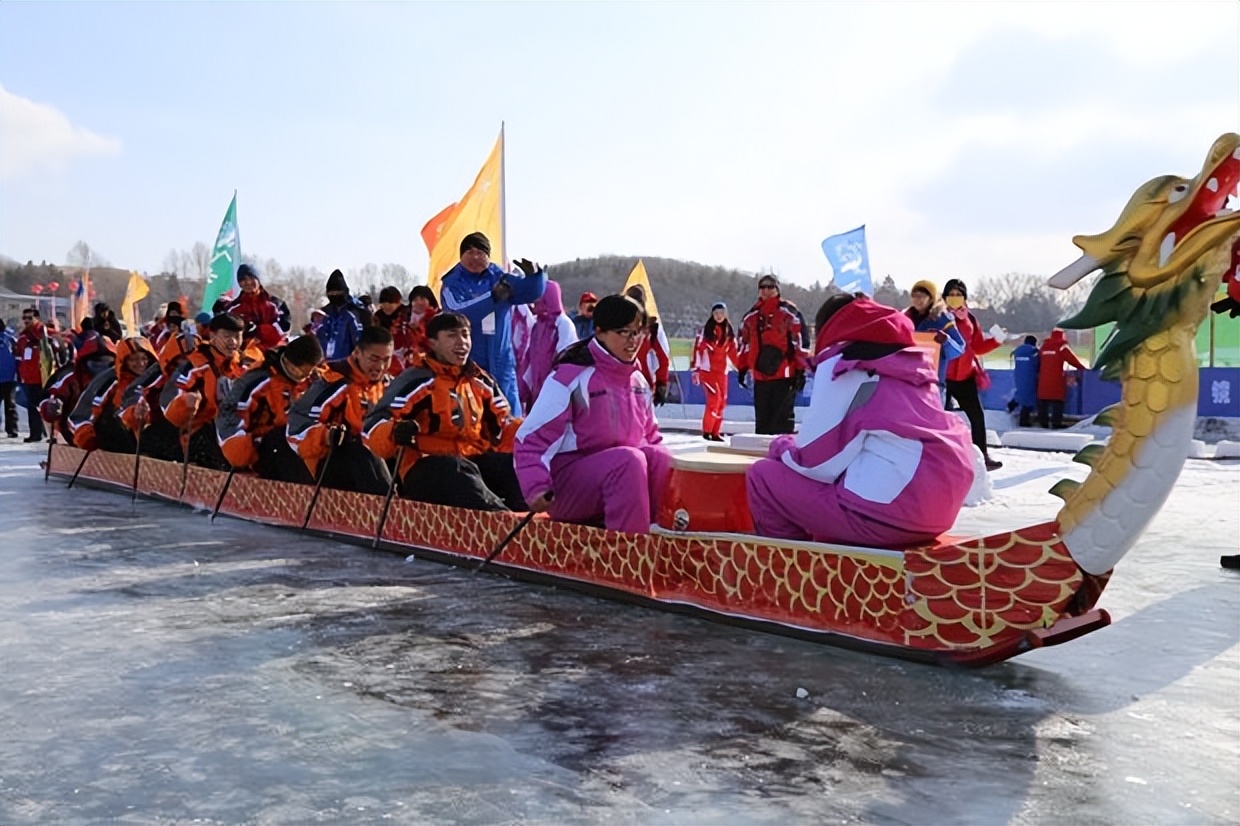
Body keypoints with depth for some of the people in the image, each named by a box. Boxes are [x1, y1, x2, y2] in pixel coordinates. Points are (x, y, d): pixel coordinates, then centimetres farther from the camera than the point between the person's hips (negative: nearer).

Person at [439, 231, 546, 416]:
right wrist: (492, 297, -35)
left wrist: (533, 274, -22)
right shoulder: (452, 284, -4)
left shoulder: (501, 278, 7)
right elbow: (458, 313, -22)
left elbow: (532, 292, 0)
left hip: (501, 365, 3)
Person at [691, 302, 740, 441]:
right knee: (714, 398, -15)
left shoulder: (729, 332, 11)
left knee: (722, 401, 5)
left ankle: (715, 432, 14)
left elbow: (733, 352, 15)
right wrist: (696, 369, -11)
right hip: (707, 370, -5)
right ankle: (706, 430, -3)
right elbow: (698, 349, -7)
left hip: (722, 372, 6)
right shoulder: (706, 330, -5)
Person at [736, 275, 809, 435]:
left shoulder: (789, 312, -4)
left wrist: (800, 370, -9)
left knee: (783, 417, -4)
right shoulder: (751, 316, 13)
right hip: (760, 375, 5)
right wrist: (742, 368, 19)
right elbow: (743, 343, 21)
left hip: (785, 375, -5)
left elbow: (801, 340, -6)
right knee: (762, 418, 12)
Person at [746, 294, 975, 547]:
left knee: (763, 476, 8)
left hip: (889, 509, -8)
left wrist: (783, 446, 17)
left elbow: (817, 462, -4)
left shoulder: (842, 365, 0)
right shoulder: (911, 362, 20)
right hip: (940, 507, 8)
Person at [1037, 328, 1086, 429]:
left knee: (1043, 400, 8)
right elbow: (1072, 359, -7)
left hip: (1043, 378, 6)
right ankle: (1056, 422, -10)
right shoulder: (1061, 346, -4)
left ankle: (1043, 421, 10)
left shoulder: (1044, 346, 14)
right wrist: (1082, 368, 2)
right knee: (1057, 401, -5)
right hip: (1056, 379, -6)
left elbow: (1039, 361, 21)